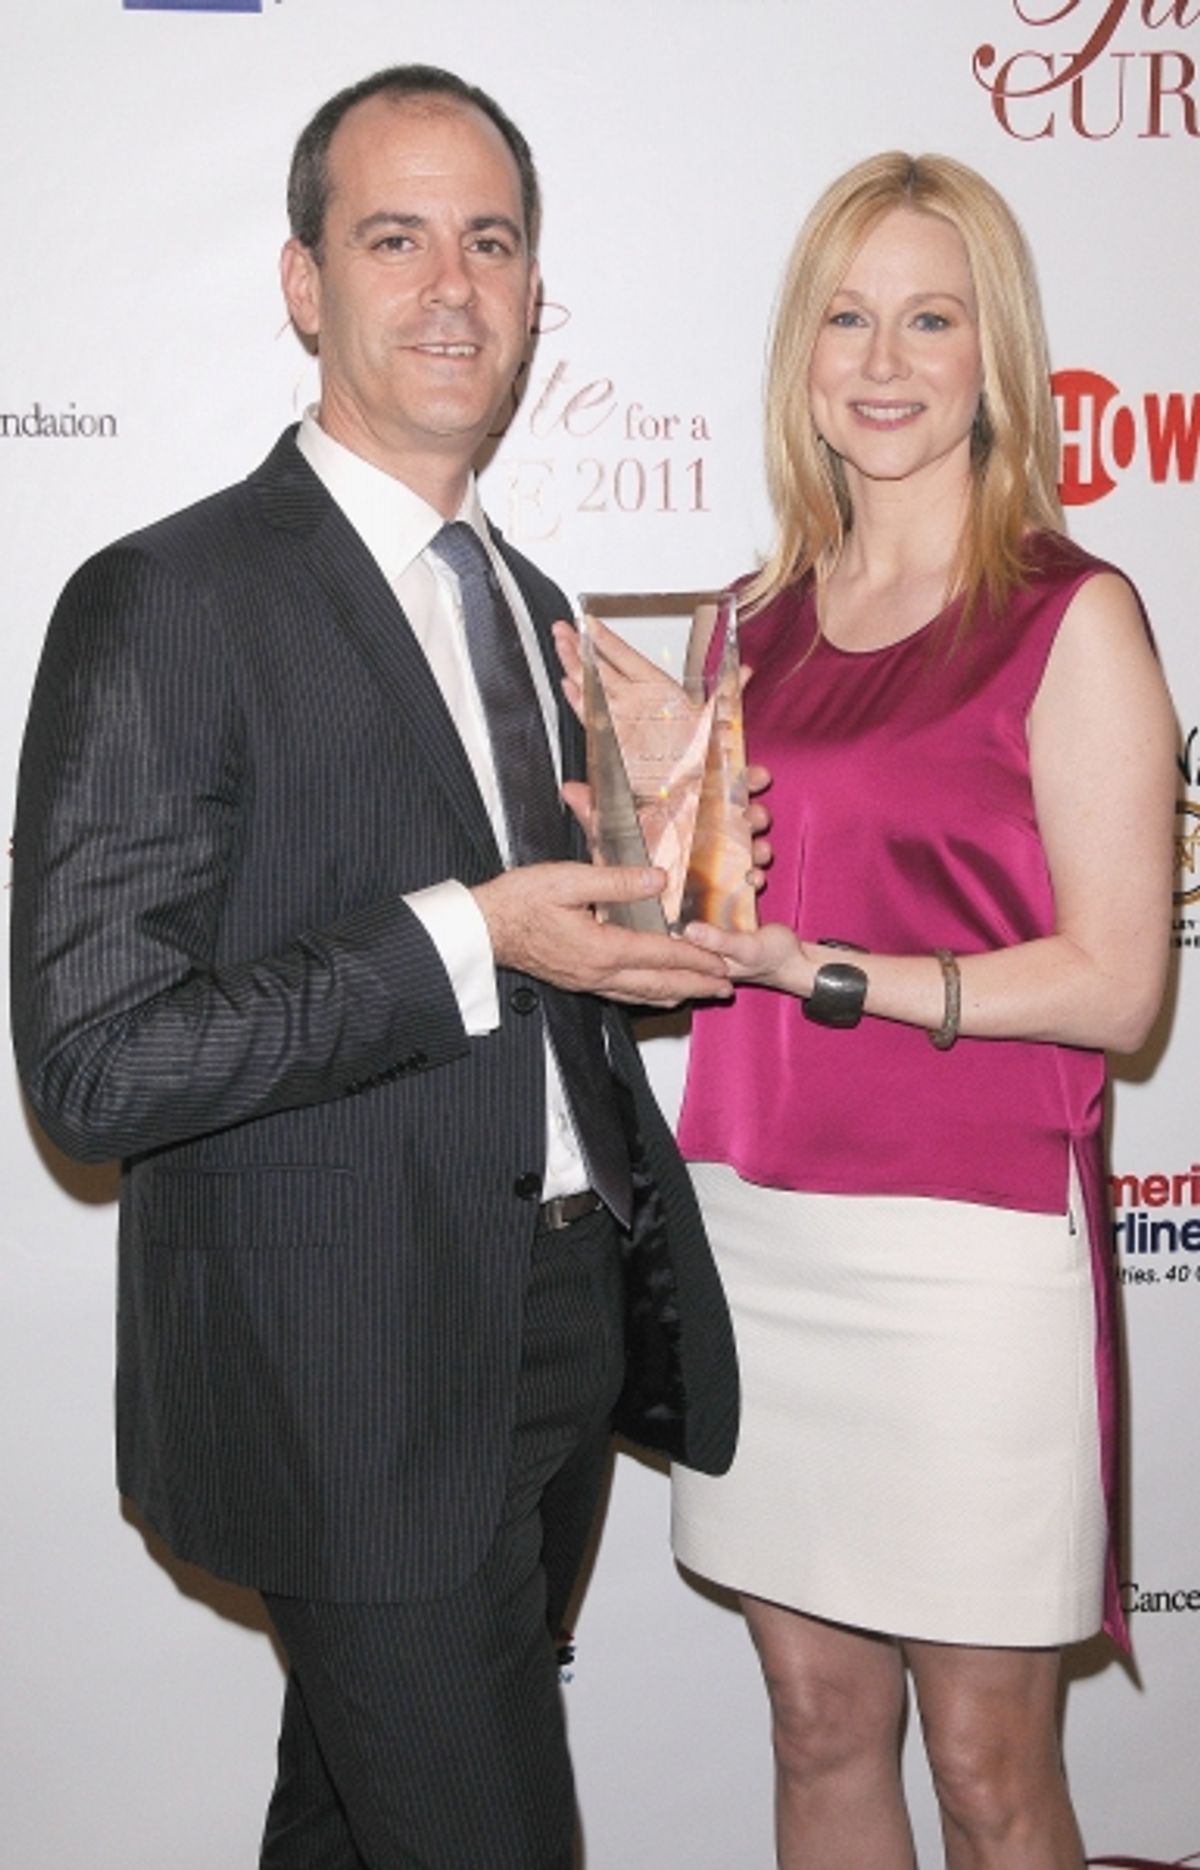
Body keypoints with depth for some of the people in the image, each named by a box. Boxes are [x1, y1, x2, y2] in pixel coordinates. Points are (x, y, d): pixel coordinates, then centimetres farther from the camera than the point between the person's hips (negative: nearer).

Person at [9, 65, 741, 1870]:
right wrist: (465, 943, -24)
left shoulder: (527, 605, 13)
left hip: (568, 1338, 8)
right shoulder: (166, 604, -14)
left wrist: (659, 907, 1)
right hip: (360, 1385, -8)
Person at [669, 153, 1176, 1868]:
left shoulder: (1072, 617, -7)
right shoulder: (767, 617, 11)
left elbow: (1115, 984, -11)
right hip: (752, 1227, 5)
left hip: (965, 1242, -5)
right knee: (818, 1725, 16)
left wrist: (828, 972, -18)